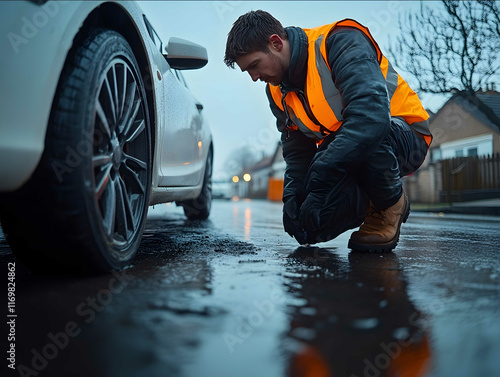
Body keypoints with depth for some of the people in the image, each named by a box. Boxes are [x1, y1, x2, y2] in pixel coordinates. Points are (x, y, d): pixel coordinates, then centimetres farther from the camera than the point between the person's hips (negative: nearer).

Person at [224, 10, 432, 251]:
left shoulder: (340, 43, -22)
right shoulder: (278, 92, 2)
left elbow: (372, 113, -37)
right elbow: (296, 152, 6)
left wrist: (322, 178, -40)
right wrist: (291, 196, -11)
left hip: (404, 137, -6)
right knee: (309, 225, -13)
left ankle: (392, 204, -9)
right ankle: (371, 205, 16)